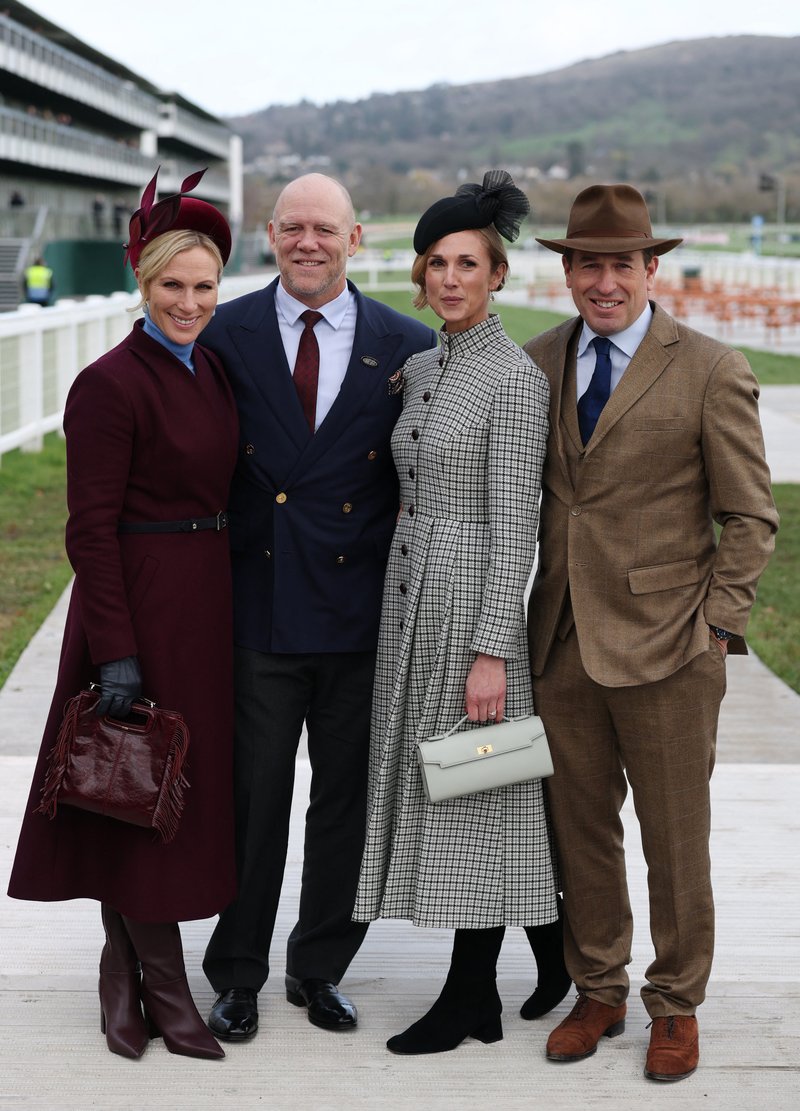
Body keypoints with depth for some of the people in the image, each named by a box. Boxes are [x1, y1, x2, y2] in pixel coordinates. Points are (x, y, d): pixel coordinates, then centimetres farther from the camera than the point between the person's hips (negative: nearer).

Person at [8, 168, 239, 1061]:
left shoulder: (212, 371, 9)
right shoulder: (110, 385, -14)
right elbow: (92, 527, -16)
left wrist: (227, 607, 14)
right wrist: (115, 653, -19)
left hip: (206, 602, 8)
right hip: (142, 604, -8)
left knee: (186, 785, 14)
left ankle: (124, 976, 28)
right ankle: (167, 995, 14)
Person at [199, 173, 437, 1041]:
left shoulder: (406, 346, 2)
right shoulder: (226, 335, 2)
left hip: (361, 611, 1)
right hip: (258, 604, -1)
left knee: (348, 800, 11)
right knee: (252, 798, 6)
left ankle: (320, 968, 28)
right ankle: (237, 976, 22)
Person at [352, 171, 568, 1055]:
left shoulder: (515, 377, -13)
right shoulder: (419, 370, 12)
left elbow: (514, 523, -16)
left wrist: (493, 650, -19)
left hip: (471, 599, -8)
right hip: (409, 593, 8)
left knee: (473, 791, 1)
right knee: (432, 787, 14)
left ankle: (470, 995, 13)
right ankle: (556, 940, 31)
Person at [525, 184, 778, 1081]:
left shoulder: (711, 372, -4)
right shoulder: (538, 363, 8)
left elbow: (750, 517, -2)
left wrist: (714, 626, -8)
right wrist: (524, 620, 7)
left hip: (665, 649, -4)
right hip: (562, 644, 4)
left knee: (674, 840, 6)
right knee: (581, 831, 12)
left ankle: (676, 1006, 22)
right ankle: (597, 991, 28)